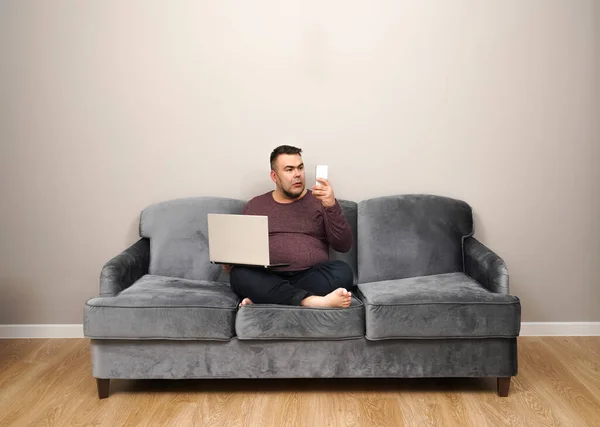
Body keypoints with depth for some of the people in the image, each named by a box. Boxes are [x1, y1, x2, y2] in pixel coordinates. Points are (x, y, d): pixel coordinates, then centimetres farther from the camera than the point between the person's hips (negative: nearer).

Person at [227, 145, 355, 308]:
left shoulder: (319, 201, 11)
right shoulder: (255, 205, 17)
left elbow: (343, 245, 1)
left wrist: (332, 206, -14)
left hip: (311, 277, 0)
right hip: (268, 280, 1)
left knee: (342, 271, -30)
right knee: (239, 274, -30)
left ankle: (263, 298, -29)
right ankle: (313, 301, -40)